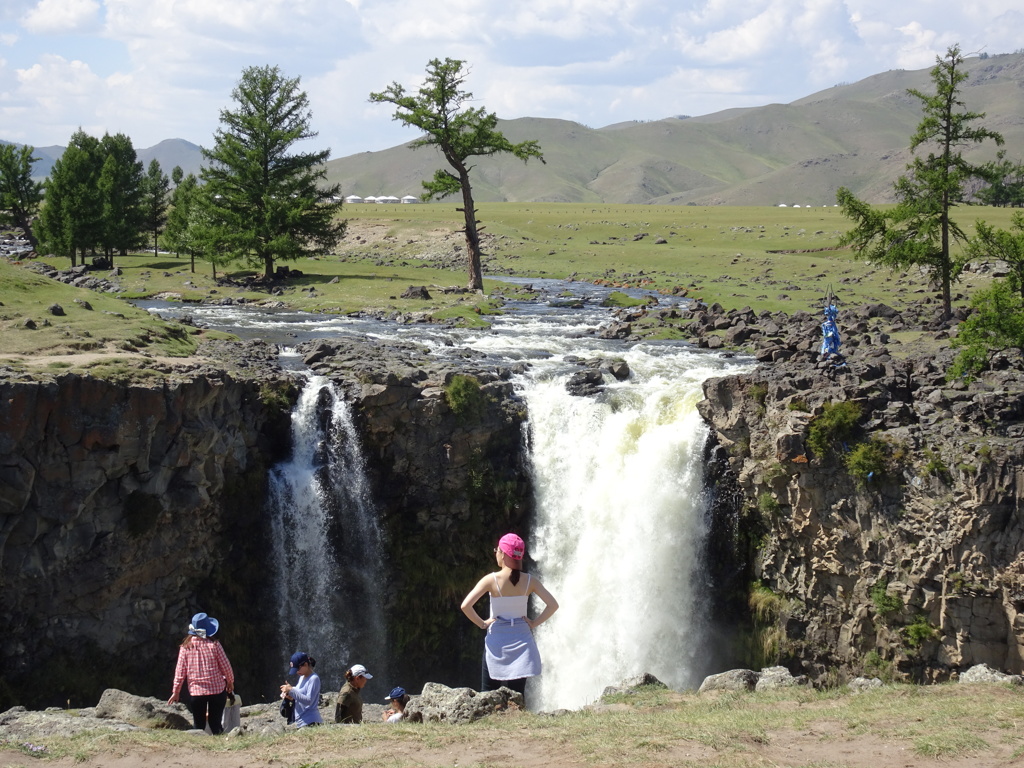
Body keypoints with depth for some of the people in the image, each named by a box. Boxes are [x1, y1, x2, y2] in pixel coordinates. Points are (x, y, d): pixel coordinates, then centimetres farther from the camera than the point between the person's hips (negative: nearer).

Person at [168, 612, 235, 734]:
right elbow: (225, 666, -2)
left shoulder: (186, 647, -4)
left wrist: (176, 691, 8)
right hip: (217, 689, -1)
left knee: (199, 725, 8)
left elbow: (180, 670, -1)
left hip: (196, 692, 1)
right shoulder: (214, 645, -8)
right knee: (215, 723, 9)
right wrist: (230, 682, 16)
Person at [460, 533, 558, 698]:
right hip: (521, 639, 2)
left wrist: (481, 623, -3)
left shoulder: (491, 580, -10)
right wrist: (535, 623, 1)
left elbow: (466, 605, -17)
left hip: (497, 639, -2)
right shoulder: (529, 581, -2)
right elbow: (553, 605, -7)